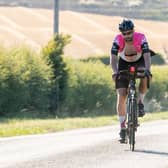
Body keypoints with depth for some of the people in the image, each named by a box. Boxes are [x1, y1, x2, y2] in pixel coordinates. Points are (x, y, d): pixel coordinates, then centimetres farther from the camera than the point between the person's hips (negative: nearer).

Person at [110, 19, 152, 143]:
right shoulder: (118, 40, -27)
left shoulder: (141, 38, -29)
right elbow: (113, 58, -34)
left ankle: (140, 103, -13)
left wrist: (148, 69, -55)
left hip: (139, 62, 0)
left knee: (145, 77, -36)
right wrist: (115, 72, -52)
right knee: (121, 97, -11)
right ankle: (123, 127, -2)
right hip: (124, 64, 0)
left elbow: (147, 56, -37)